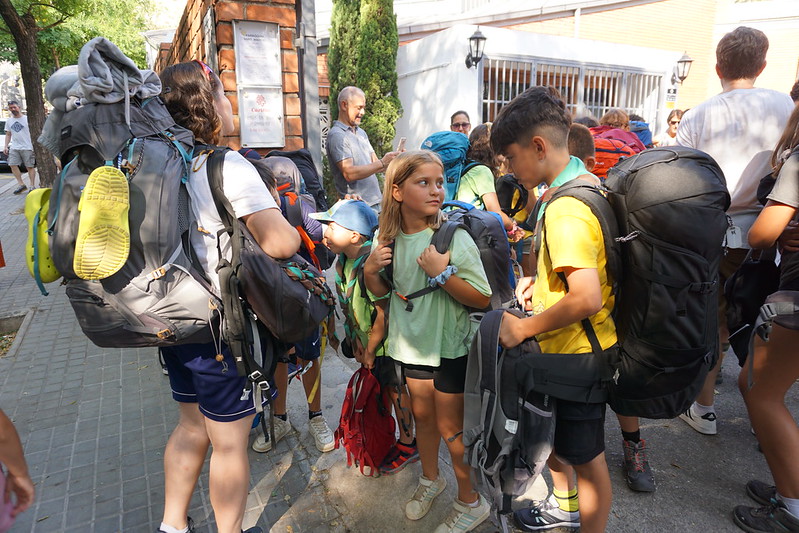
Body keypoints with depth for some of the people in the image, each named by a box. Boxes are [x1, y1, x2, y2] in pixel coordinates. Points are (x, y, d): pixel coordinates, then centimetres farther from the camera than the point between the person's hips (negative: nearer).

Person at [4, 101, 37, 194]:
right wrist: (6, 146, 9)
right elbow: (8, 134, 19)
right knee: (13, 165, -4)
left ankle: (33, 186, 4)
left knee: (30, 166, -2)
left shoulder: (27, 119, 0)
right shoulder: (9, 121, 14)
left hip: (27, 147, -5)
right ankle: (21, 185, 2)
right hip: (14, 148, 5)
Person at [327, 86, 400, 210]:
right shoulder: (336, 135, -10)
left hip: (375, 202, 8)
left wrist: (392, 160, -4)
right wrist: (382, 163, -19)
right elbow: (349, 174, -20)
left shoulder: (362, 133, 17)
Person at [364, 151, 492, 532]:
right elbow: (380, 291, 8)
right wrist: (371, 268, -13)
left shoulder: (454, 237, -20)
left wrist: (442, 273, -32)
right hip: (413, 343, 5)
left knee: (450, 426, 9)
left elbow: (482, 299, -21)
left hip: (451, 347, -5)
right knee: (422, 414, 22)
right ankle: (430, 478, 49)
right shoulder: (387, 238, -5)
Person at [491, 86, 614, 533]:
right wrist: (540, 279, 5)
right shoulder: (587, 182, 4)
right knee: (549, 430, 28)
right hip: (592, 345, 10)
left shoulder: (564, 209, -27)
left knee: (586, 458, 11)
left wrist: (524, 328, -22)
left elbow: (586, 299, -34)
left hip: (576, 353, -10)